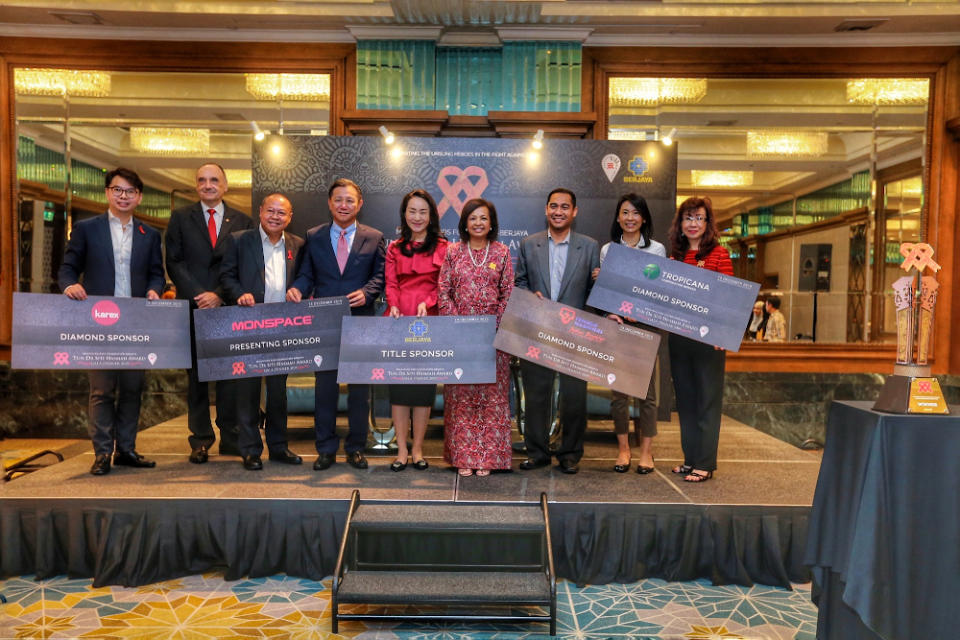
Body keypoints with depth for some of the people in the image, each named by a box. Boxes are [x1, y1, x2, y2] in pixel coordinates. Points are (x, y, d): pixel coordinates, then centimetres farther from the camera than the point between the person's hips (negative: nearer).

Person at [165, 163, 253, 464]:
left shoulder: (242, 222, 9)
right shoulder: (180, 218, 10)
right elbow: (174, 261, 3)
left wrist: (219, 295, -9)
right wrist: (197, 294, -9)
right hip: (192, 306, 1)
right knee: (196, 374, 5)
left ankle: (230, 438, 10)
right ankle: (200, 440, 12)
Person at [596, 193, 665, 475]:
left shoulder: (657, 249, 5)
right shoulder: (607, 250, 8)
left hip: (646, 326, -1)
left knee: (646, 390, 1)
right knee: (618, 390, 4)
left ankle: (646, 450, 12)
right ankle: (623, 448, 16)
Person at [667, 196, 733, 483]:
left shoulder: (719, 255, -3)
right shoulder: (674, 256, 12)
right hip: (678, 336, 6)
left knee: (707, 399, 2)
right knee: (685, 398, 12)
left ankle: (705, 463, 10)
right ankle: (690, 458, 23)